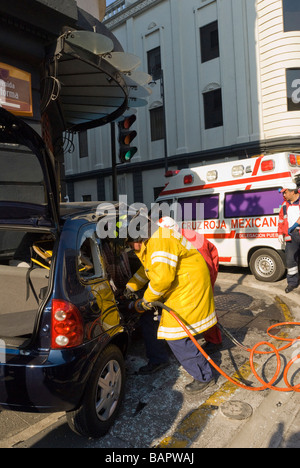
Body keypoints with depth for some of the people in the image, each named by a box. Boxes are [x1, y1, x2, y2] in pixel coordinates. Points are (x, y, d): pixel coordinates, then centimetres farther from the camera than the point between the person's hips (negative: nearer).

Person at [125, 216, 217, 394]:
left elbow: (162, 277, -33)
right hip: (180, 285, 11)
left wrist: (147, 299, -18)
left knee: (177, 336, -7)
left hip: (189, 286, -10)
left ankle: (204, 376, 9)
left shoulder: (161, 240, -29)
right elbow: (146, 268, 20)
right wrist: (129, 287, 13)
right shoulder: (147, 242, 6)